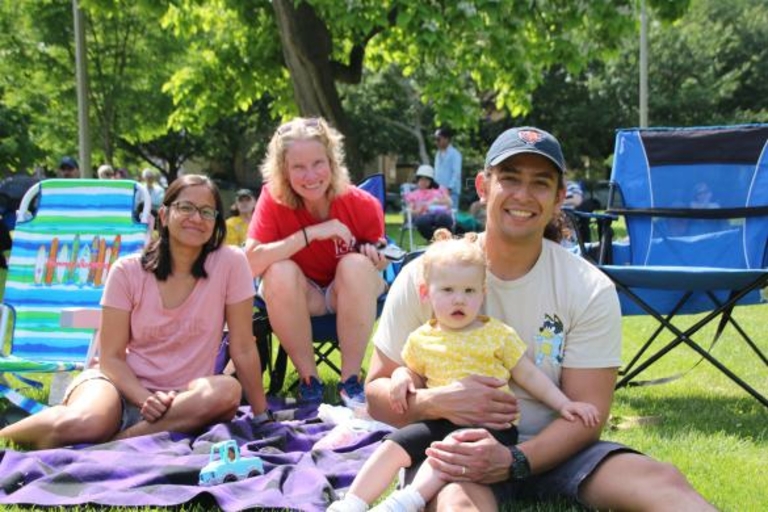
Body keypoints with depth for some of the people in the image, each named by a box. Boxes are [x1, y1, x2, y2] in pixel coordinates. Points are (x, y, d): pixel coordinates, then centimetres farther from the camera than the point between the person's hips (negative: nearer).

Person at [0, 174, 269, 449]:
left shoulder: (231, 263, -7)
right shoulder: (127, 271, -3)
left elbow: (243, 348, -3)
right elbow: (111, 356, -3)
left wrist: (261, 416, -3)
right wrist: (146, 399, -20)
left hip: (182, 398, 1)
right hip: (125, 385, -1)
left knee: (227, 391, -34)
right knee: (85, 424, -35)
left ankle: (115, 441, -23)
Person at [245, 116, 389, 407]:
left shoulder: (362, 204, -18)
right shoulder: (273, 199, -21)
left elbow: (383, 261, -2)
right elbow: (251, 263, -33)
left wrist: (375, 257, -27)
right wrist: (310, 234, -37)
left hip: (349, 293, 1)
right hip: (300, 294, 0)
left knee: (356, 264, -31)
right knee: (279, 271, -32)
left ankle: (351, 379, -20)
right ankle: (308, 377, -15)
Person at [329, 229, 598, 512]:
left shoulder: (499, 334, 3)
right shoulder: (420, 340, 10)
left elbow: (529, 375, 8)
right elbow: (415, 373, 26)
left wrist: (564, 404, 1)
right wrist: (402, 377, 2)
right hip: (441, 421, 4)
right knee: (395, 444, -15)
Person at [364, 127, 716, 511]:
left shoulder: (592, 291, -2)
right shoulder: (423, 278, -4)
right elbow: (377, 392, 1)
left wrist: (512, 461, -24)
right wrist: (435, 402, -22)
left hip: (548, 451, 2)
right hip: (457, 450, -1)